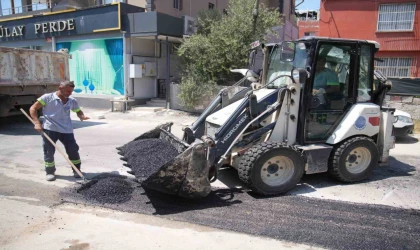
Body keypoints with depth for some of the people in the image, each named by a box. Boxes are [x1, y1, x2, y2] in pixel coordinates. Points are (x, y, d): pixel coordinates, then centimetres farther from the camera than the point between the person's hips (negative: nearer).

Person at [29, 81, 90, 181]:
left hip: (66, 130, 3)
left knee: (73, 150, 3)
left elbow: (78, 111, 21)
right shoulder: (47, 97, -4)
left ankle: (77, 170, 21)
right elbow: (33, 108, -1)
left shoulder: (72, 101, 7)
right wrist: (37, 122, -12)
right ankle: (50, 172, 21)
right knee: (49, 151, 3)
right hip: (49, 129, -2)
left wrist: (82, 116, -4)